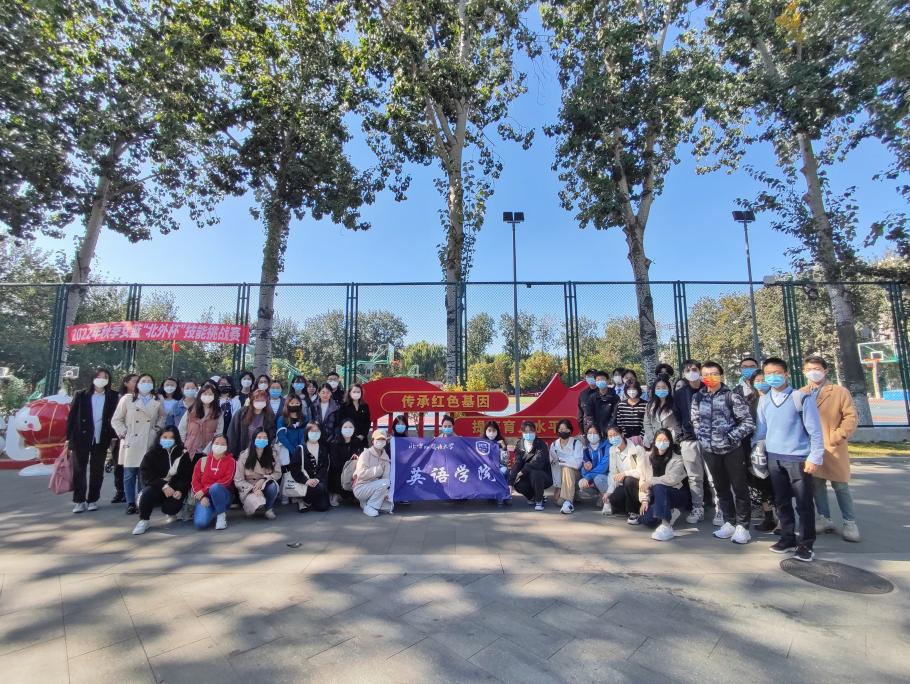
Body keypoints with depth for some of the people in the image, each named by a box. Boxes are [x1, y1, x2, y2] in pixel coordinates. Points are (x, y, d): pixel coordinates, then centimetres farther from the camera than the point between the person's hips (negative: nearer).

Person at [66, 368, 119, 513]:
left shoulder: (113, 397, 1)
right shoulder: (81, 395, 1)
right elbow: (71, 416, 2)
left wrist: (114, 435, -6)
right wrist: (68, 437, -2)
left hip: (101, 440, 1)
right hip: (81, 438, 0)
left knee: (97, 471, 8)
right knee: (79, 470, 3)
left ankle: (92, 500, 18)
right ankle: (79, 501, 12)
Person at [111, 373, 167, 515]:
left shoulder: (158, 402, 9)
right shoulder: (127, 399, 4)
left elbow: (162, 417, 21)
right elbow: (116, 420, 6)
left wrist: (157, 429, 5)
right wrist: (123, 433, -5)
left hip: (148, 444, 1)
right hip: (131, 443, -1)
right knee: (129, 475, 2)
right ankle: (130, 504, 11)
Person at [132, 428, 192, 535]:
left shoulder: (183, 454, -2)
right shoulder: (152, 453, -3)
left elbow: (187, 476, -2)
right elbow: (146, 473, -13)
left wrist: (180, 490, -20)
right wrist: (163, 486, -25)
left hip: (174, 488, 0)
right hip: (156, 486, 0)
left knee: (171, 507, -24)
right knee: (148, 493, -32)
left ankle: (171, 513, 17)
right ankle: (143, 521, -9)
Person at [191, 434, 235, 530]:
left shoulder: (230, 461, 2)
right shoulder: (202, 461, 11)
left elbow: (227, 480, -12)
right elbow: (195, 481, 4)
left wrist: (205, 490, -18)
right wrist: (202, 497, -14)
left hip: (223, 495, -2)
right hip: (204, 496, 2)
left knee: (215, 487, -38)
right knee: (200, 523, -26)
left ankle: (221, 515, -15)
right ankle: (213, 513, 9)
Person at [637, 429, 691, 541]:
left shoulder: (677, 459, -9)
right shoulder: (647, 458, 3)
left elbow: (672, 479, -26)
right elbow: (642, 481, -1)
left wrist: (651, 482, -22)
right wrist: (644, 500, -11)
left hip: (675, 495, -4)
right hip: (657, 497, 4)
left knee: (658, 487, -36)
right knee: (644, 519, -21)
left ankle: (666, 526, -38)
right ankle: (671, 513, 7)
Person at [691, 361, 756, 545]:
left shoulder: (731, 396, -9)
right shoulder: (697, 398, 4)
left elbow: (748, 423, -10)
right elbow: (695, 421, 14)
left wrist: (730, 437, -14)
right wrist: (702, 438, 3)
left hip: (732, 449, -4)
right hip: (709, 450, 4)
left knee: (739, 488, 6)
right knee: (721, 488, 15)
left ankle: (742, 526, 18)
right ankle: (729, 523, 29)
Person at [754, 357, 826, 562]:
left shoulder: (801, 397, -7)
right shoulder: (764, 400, 7)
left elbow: (814, 430, -7)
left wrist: (815, 457, -11)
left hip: (798, 458, -4)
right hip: (774, 458, 5)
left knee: (804, 504, 4)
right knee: (782, 502, 13)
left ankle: (806, 544, 17)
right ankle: (788, 539, 26)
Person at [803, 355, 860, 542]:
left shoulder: (840, 392, -1)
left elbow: (851, 417, -5)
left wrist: (837, 437, -13)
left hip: (832, 448, -3)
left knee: (840, 486, 4)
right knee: (817, 485, 10)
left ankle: (849, 523, 17)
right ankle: (824, 519, 22)